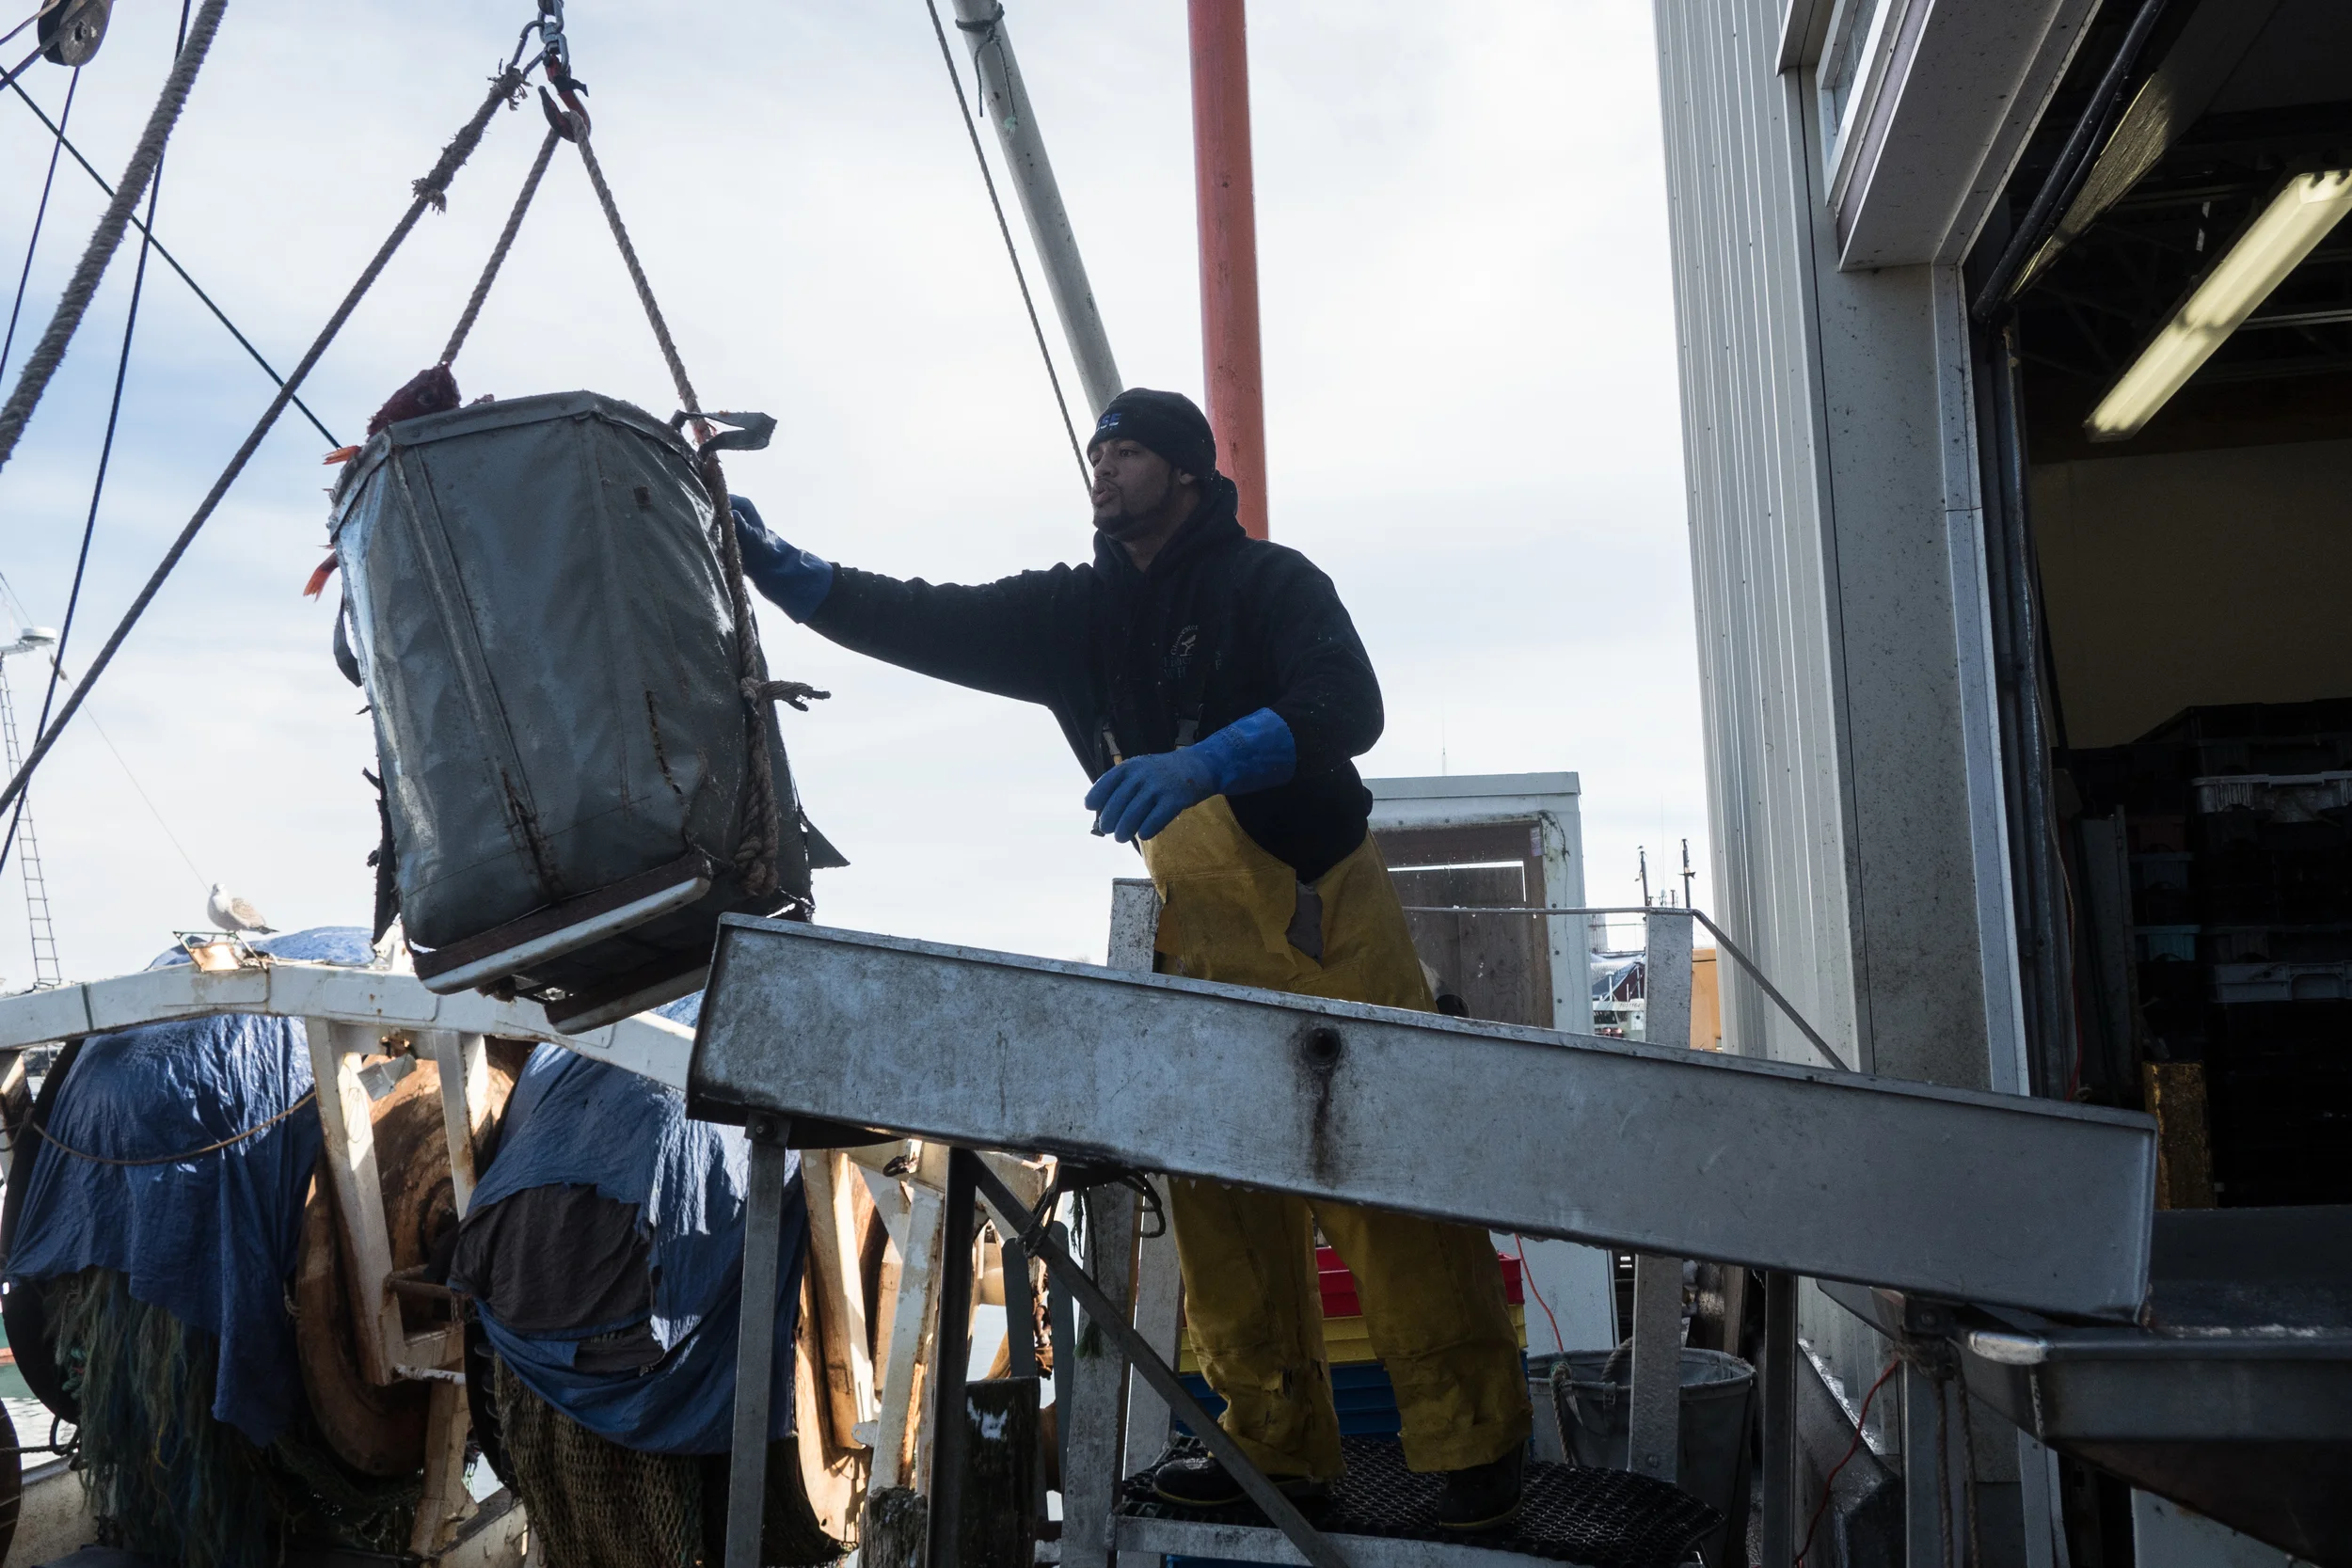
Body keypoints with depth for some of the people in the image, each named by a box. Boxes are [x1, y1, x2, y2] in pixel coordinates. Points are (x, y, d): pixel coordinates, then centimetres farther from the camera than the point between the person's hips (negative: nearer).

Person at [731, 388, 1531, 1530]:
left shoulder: (1268, 582, -4)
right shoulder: (1080, 611, 13)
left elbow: (1347, 706, -21)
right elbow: (935, 626, 3)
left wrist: (1205, 763, -36)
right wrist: (781, 570, -9)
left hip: (1329, 924, -6)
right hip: (1199, 942, 6)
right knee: (1219, 1197, 6)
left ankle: (1474, 1444, 1)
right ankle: (1275, 1446, 16)